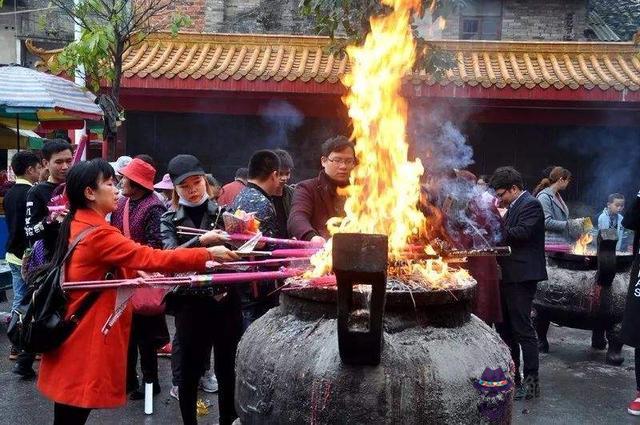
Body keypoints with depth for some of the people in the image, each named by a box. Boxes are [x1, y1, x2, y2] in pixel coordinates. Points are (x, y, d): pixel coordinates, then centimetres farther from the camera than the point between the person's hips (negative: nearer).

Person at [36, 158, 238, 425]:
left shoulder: (76, 225, 8)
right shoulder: (97, 234, -21)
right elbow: (153, 258, -26)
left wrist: (136, 273, 10)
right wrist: (208, 254, -23)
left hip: (75, 335, 10)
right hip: (85, 340, -10)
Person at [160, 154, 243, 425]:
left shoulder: (223, 212, 5)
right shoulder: (169, 220, 4)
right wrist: (201, 241, -28)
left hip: (226, 300, 1)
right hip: (190, 303, 0)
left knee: (227, 368, 9)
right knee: (188, 373, 9)